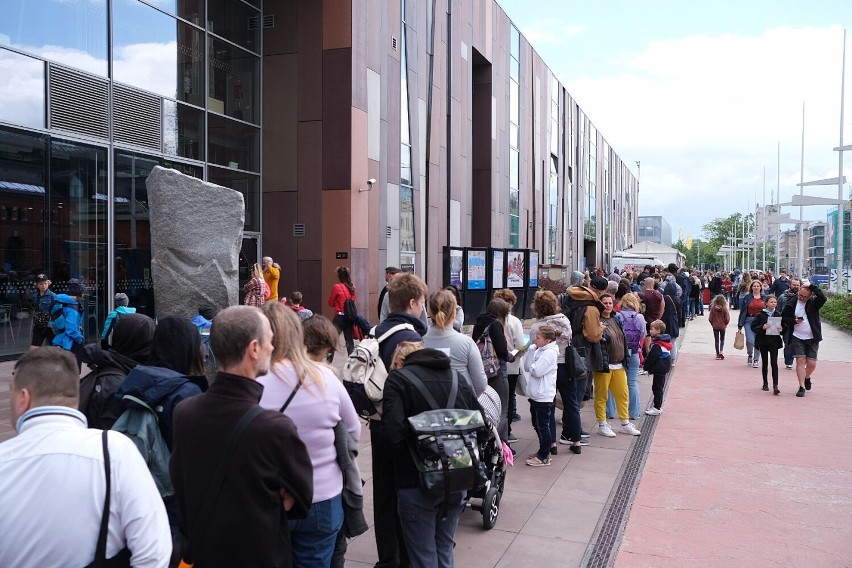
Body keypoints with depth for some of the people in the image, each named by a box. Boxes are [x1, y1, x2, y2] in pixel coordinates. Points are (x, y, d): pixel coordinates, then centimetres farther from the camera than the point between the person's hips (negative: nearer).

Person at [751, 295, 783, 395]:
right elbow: (753, 327, -4)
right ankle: (765, 383, 21)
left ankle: (775, 385, -10)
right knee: (765, 363, 10)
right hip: (763, 341, 0)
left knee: (774, 363, -7)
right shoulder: (760, 315, -2)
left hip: (774, 341, 0)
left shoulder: (778, 315, 4)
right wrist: (762, 327, -21)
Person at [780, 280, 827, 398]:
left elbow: (823, 298, -22)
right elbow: (784, 319, 7)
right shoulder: (791, 304, 1)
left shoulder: (813, 303, -1)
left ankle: (807, 377, 33)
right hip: (797, 338, 0)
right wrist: (794, 321, -13)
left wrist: (811, 285, -21)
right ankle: (801, 387, -1)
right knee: (800, 360, -7)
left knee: (812, 363, 0)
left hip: (812, 338, 0)